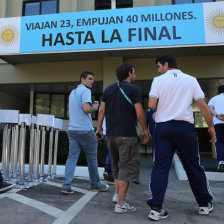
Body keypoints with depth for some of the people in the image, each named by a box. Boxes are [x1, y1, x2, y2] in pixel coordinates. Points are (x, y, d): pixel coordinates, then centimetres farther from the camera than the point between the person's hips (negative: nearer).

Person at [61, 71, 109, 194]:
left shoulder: (73, 92, 20)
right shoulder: (85, 91, -8)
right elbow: (86, 109, -21)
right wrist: (95, 107, -1)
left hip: (72, 129, 8)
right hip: (85, 130, -7)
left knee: (72, 157, 4)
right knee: (92, 157, 7)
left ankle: (66, 186, -1)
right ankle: (95, 184, 20)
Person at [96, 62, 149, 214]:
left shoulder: (109, 89, 13)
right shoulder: (133, 89, -6)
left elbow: (102, 110, 11)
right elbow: (140, 113, -11)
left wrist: (99, 128, 17)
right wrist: (145, 130, -1)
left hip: (111, 134, 7)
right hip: (127, 135, -7)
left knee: (117, 165, 22)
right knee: (127, 167, 0)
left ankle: (117, 194, 23)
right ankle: (120, 204, 3)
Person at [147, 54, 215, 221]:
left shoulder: (159, 80, 2)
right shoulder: (191, 80, 8)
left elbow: (151, 105, -8)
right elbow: (203, 105, 4)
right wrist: (211, 126, 12)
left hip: (163, 127, -1)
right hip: (185, 127, 2)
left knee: (160, 167, 2)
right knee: (194, 166, 13)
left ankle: (156, 208, 1)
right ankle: (205, 204, 27)